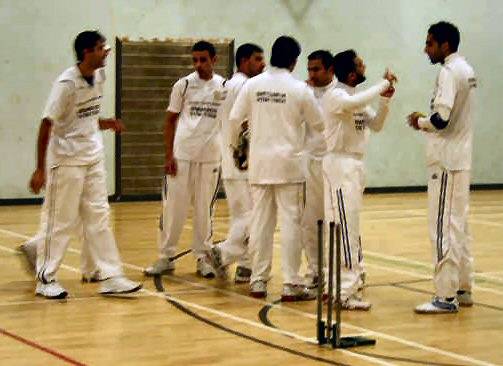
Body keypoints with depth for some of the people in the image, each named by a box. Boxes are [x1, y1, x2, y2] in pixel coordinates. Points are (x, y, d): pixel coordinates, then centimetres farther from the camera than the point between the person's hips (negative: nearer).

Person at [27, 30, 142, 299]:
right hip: (66, 159, -7)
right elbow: (46, 125, -18)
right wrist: (40, 169, -20)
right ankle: (45, 279, 13)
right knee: (60, 221, 1)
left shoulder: (99, 76, 4)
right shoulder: (66, 83, -19)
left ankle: (110, 276, 11)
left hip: (94, 158, 7)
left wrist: (106, 124, 0)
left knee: (98, 218, 8)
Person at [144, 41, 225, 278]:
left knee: (205, 210, 8)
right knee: (173, 207, 0)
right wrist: (169, 155, -3)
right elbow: (170, 120, 4)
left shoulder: (224, 87, 4)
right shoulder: (183, 85, 1)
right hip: (181, 155, -1)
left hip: (211, 157, 1)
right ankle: (165, 258, 9)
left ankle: (203, 258, 16)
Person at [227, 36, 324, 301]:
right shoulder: (299, 89, -7)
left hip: (259, 162, 3)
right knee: (290, 222, 0)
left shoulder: (253, 85, -1)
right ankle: (291, 285, -2)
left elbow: (234, 119, 0)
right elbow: (318, 124, 3)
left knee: (260, 221, 9)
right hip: (288, 162, -3)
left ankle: (258, 281, 12)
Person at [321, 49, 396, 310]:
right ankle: (345, 292, -13)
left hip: (355, 164, 9)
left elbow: (375, 125, 12)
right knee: (345, 227, -12)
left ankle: (348, 280, 25)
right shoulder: (335, 97, -15)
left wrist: (385, 100, -3)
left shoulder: (357, 98, 13)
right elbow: (355, 103, -36)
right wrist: (384, 84, -25)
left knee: (349, 226, 16)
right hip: (340, 164, -9)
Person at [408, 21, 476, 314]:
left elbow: (441, 119, -23)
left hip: (446, 161, -10)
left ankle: (447, 296, -5)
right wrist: (426, 121, 12)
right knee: (460, 226, 14)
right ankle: (463, 289, 20)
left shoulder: (449, 72, -16)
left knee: (443, 228, -6)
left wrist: (421, 122, -5)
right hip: (461, 158, 10)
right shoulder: (466, 70, 13)